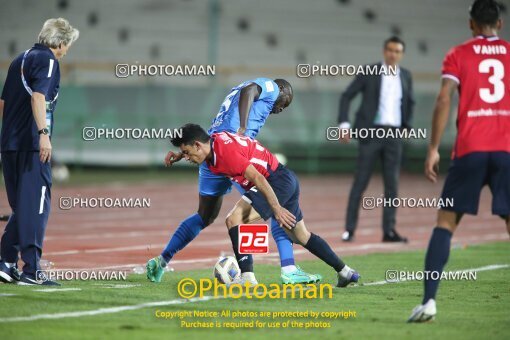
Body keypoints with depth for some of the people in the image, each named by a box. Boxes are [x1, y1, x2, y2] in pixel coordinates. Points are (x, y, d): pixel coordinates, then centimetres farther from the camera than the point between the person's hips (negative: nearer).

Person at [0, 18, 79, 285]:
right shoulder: (48, 60, -5)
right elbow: (38, 96, -19)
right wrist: (44, 133, -25)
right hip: (31, 143, -8)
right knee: (36, 205, -6)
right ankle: (30, 270, -9)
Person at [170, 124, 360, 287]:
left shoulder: (224, 151, -24)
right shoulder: (213, 143, 4)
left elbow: (258, 178, -27)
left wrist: (277, 208, -26)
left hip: (278, 180, -10)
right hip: (287, 181, 10)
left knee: (234, 219, -19)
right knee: (301, 236, 21)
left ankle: (247, 278, -21)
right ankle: (345, 272, 31)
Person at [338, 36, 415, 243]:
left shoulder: (406, 76, 9)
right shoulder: (369, 72, -2)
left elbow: (410, 102, 24)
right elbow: (346, 96, -2)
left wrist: (406, 126, 15)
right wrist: (344, 124, -10)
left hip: (394, 134, 3)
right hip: (371, 131, -3)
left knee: (392, 184, 0)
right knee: (360, 182, -3)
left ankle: (389, 230, 3)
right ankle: (349, 229, 1)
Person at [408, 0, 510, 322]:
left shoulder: (458, 55, 7)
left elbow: (444, 100, -4)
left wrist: (434, 148, -3)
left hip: (470, 150, -1)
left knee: (446, 222, 4)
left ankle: (429, 300, -8)